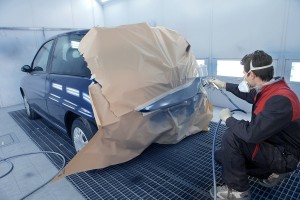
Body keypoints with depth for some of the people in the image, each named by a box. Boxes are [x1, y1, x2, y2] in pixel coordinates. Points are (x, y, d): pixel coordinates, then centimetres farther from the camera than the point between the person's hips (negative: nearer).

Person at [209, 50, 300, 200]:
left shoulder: (280, 99, -32)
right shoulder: (268, 90, -2)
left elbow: (251, 133, -37)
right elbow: (248, 94, 21)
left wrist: (228, 118, -20)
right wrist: (224, 85, 24)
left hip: (284, 156, -9)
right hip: (271, 144, 9)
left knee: (231, 136, -29)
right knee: (220, 155, 9)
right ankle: (270, 172, 12)